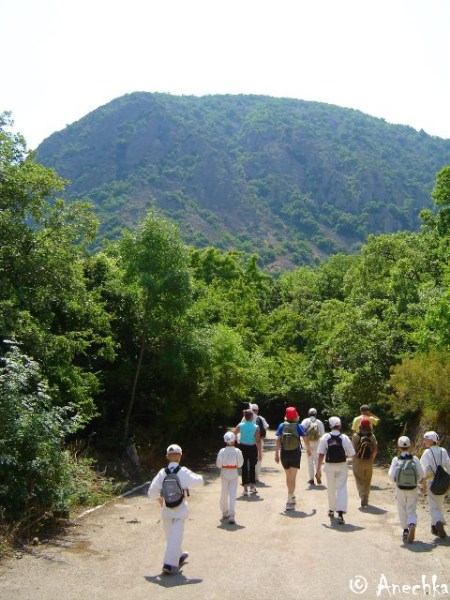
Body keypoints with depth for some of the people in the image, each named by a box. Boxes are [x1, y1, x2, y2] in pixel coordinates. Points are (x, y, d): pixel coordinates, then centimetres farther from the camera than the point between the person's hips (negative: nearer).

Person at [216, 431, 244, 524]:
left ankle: (225, 513, 29)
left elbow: (218, 464, -9)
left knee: (224, 494, 16)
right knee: (232, 494, 2)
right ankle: (231, 516, -6)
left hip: (224, 473, 1)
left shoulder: (222, 451, -12)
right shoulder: (237, 451, -11)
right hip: (234, 474, -1)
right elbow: (240, 464, -6)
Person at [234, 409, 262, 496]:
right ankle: (252, 487, 24)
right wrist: (260, 452, -7)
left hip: (243, 448, 1)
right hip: (252, 448, -1)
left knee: (244, 467, 8)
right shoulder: (256, 427, -10)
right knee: (252, 467, 16)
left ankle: (245, 489, 8)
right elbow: (258, 441, -12)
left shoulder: (240, 426, -5)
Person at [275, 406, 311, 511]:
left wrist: (276, 454, -4)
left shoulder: (282, 426, -2)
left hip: (284, 454, 2)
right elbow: (305, 439, -4)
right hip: (295, 454, -2)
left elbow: (278, 440, -7)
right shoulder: (298, 426, -6)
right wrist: (308, 449, 15)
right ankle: (289, 502, -6)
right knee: (292, 478, 0)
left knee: (288, 477, 20)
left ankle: (291, 496, 37)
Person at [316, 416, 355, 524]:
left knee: (331, 489, 18)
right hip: (342, 466, -1)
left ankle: (331, 510, 32)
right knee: (342, 488, 1)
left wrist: (318, 469, -3)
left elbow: (321, 454, -8)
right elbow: (352, 454, -5)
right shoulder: (344, 438, -8)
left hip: (329, 466, 1)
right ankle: (340, 513, -11)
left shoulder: (325, 437, -7)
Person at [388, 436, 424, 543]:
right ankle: (412, 525, -18)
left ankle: (405, 530, 23)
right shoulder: (414, 459, -8)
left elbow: (391, 475, -12)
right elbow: (421, 474, -4)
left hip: (400, 489, 0)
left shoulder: (396, 459, -11)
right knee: (411, 510, 8)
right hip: (413, 489, 0)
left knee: (402, 510, 17)